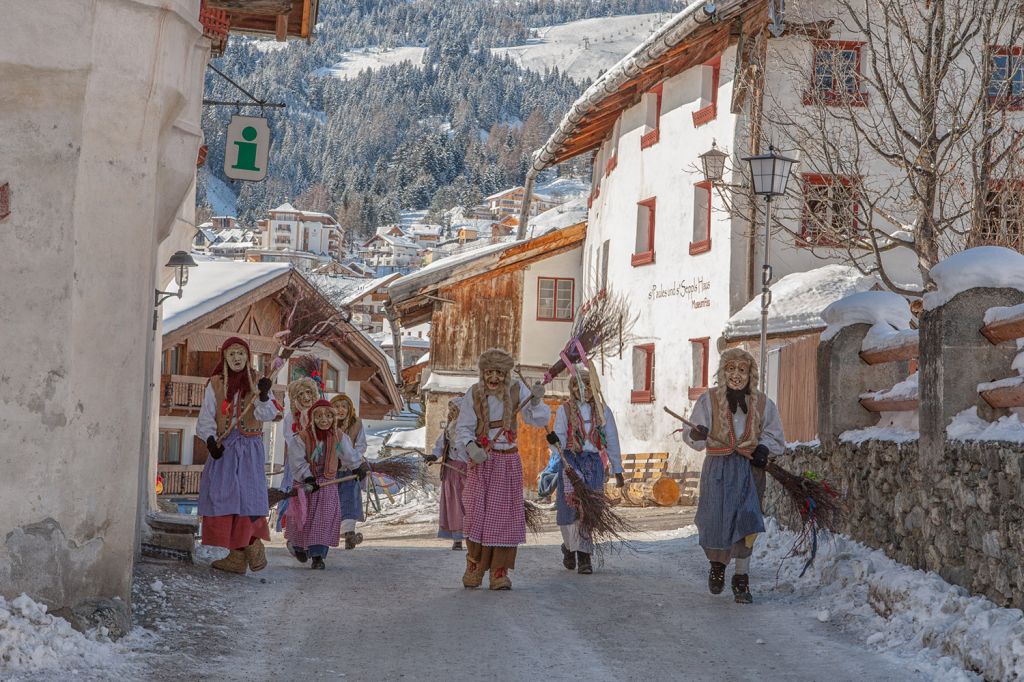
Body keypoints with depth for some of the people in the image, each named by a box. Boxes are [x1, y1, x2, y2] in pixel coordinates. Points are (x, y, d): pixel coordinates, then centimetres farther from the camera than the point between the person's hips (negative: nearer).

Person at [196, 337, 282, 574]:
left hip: (249, 449, -2)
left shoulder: (256, 383, 6)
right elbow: (206, 417, 4)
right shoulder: (215, 384, 8)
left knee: (248, 497, -12)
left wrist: (264, 396, -25)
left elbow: (266, 415, -7)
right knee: (225, 497, -3)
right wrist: (210, 439, -12)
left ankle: (252, 545, -1)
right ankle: (237, 555, 0)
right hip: (224, 448, 2)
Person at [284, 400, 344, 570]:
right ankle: (297, 545, 37)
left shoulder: (337, 437, -2)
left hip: (327, 482, 3)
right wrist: (308, 478, -29)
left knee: (325, 518, -8)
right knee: (303, 517, 6)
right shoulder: (302, 437, -16)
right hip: (305, 482, -3)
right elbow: (297, 461, -19)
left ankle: (318, 555, -3)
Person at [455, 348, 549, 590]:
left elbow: (540, 421, -9)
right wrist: (471, 447, -23)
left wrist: (536, 400, -29)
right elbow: (462, 428, -3)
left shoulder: (517, 390, -7)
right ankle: (474, 567, 12)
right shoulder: (474, 393, -9)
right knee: (477, 513, -6)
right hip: (481, 461, -1)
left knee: (504, 515, 1)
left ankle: (499, 573, 9)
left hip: (508, 462, 1)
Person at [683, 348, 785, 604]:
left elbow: (775, 436, 15)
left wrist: (764, 448, -6)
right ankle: (717, 565, 32)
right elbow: (692, 436, -3)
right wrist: (697, 435, -27)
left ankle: (741, 579, 4)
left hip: (749, 470, 1)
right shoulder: (709, 400, 0)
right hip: (718, 469, -1)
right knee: (715, 521, 0)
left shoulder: (762, 403, 5)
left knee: (746, 524, -8)